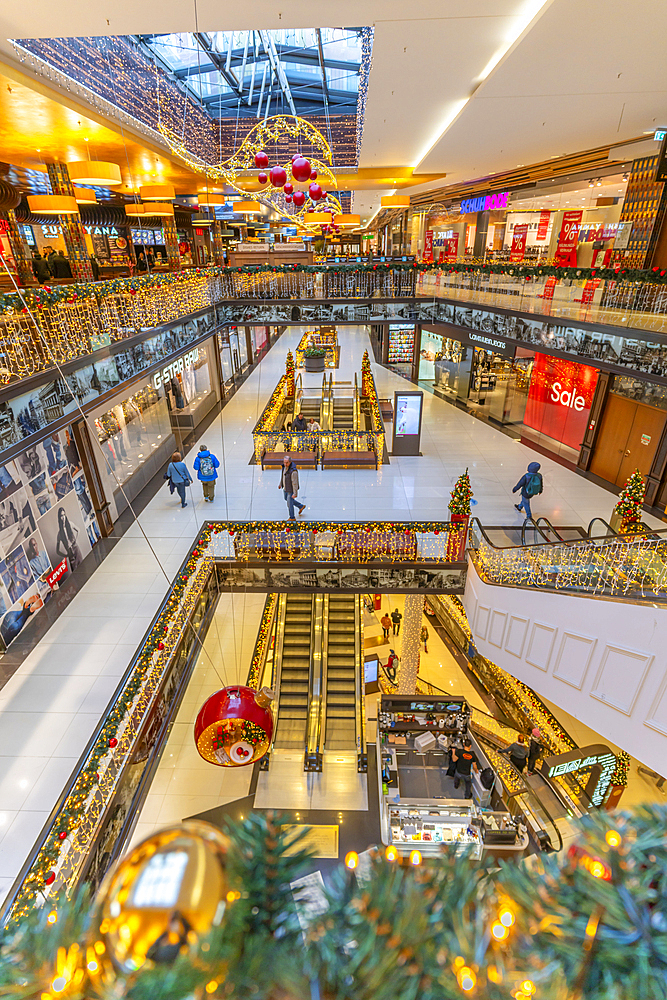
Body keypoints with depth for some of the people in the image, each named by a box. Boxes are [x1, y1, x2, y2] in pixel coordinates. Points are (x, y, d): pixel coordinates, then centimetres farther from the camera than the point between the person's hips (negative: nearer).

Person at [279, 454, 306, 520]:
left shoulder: (293, 471, -35)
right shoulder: (285, 466, -9)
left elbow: (295, 483, -29)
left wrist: (295, 494, -25)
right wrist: (280, 483, 19)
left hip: (291, 489, -9)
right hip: (285, 487, 9)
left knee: (289, 503, 7)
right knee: (286, 498, 29)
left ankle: (292, 518, 30)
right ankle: (301, 506, 43)